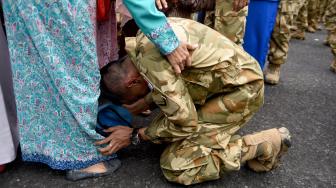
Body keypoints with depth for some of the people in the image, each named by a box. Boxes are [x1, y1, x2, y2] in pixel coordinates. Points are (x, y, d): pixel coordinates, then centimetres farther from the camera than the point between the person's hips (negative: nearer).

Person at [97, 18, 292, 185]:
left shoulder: (150, 56, -25)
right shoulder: (145, 39, 3)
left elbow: (185, 123, -19)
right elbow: (169, 85, 18)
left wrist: (135, 135, -8)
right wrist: (136, 104, 15)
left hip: (242, 88, -9)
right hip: (222, 81, 9)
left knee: (176, 165, -12)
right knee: (164, 125, 6)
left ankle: (265, 145, -4)